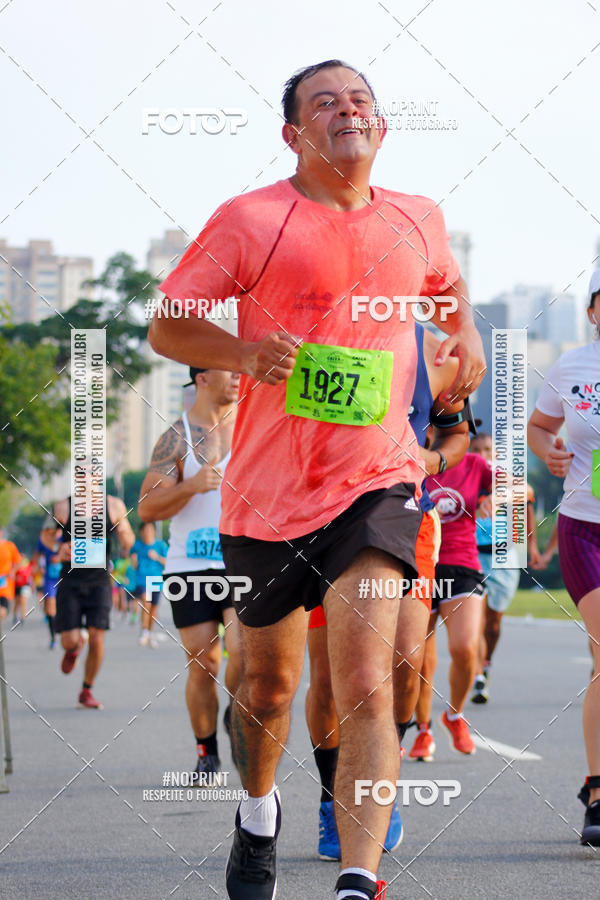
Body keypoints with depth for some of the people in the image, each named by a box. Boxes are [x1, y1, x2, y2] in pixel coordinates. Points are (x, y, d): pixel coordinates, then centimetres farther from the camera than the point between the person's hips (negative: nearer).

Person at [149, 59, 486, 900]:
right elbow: (168, 325, -1)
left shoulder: (418, 221, 9)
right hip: (268, 488, 0)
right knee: (268, 685, 15)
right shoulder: (250, 220, -4)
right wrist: (244, 352, -19)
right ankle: (259, 812, 46)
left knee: (365, 689, -17)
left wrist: (465, 332, 10)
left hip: (377, 485, 1)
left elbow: (448, 286, 31)